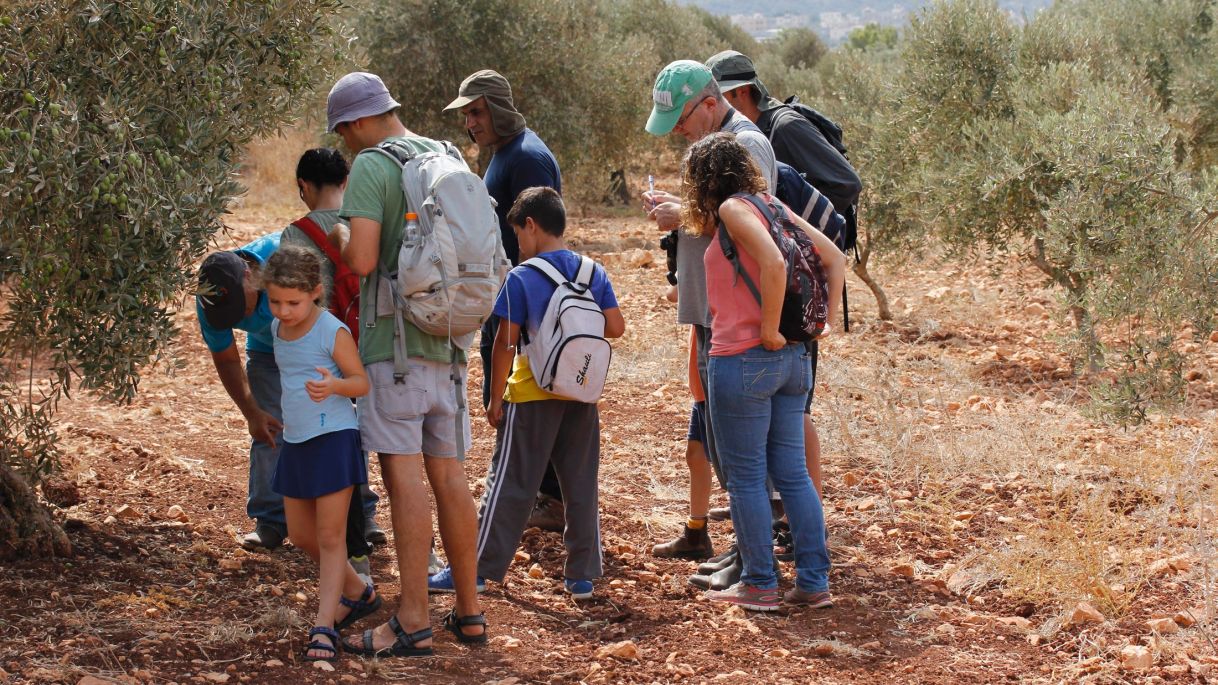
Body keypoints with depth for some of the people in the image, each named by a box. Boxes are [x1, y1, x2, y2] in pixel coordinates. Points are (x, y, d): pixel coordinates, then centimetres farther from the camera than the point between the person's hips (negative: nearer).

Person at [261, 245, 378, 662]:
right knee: (301, 536, 15)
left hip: (333, 439, -8)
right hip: (295, 441, 8)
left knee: (330, 536, -6)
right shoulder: (278, 329, 7)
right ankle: (358, 593, 34)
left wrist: (334, 385, -33)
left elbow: (361, 382, -13)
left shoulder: (333, 333, -15)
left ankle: (324, 628, -5)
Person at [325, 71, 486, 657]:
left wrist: (340, 235, 2)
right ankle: (468, 612, 17)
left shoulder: (370, 167, -10)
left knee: (404, 475, -6)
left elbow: (363, 259, -18)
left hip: (393, 342, -7)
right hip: (446, 342, 7)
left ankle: (413, 624, -5)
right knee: (449, 474, 11)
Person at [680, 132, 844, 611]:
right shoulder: (772, 205, 13)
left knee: (745, 477, 2)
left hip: (744, 360, -8)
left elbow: (774, 263, -26)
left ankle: (760, 585, 6)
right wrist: (826, 320, 10)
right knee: (792, 473, 11)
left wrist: (768, 329, -18)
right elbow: (835, 258, 13)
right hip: (794, 358, 8)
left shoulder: (734, 209, -10)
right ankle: (814, 582, 11)